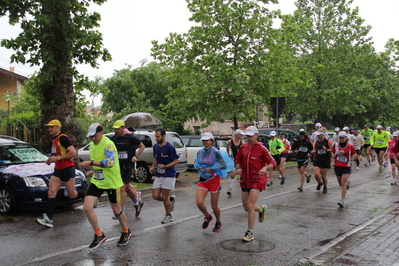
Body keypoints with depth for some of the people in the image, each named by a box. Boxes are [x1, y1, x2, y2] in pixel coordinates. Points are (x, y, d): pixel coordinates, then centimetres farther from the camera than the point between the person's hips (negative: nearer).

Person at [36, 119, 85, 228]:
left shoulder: (62, 138, -14)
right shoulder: (54, 140, 16)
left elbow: (73, 152, -22)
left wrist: (58, 158, -22)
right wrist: (51, 159, 10)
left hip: (67, 169, -9)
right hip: (58, 170, 9)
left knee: (72, 194, 1)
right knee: (51, 192, -4)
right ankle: (48, 218, -6)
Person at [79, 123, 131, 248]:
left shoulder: (108, 144, -19)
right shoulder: (92, 144, 7)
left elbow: (110, 163, -32)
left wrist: (91, 163, -33)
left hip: (111, 182, -7)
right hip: (96, 181, 7)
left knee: (116, 210, 7)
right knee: (87, 207, -8)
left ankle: (126, 232, 34)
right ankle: (99, 235, 9)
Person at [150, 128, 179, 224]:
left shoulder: (170, 147, -14)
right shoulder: (155, 147, 7)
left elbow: (176, 161, -12)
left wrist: (165, 166, -25)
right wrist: (153, 167, 4)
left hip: (169, 175, -7)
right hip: (158, 175, 7)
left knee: (164, 197, -3)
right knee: (156, 196, 0)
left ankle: (168, 216, 19)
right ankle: (171, 199, 29)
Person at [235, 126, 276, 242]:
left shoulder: (261, 148, -9)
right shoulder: (243, 147, 5)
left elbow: (273, 163, -9)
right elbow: (238, 161, 16)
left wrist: (265, 168, -29)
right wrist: (238, 168, -6)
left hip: (257, 179, -6)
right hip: (245, 179, 6)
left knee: (250, 205, -14)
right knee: (246, 207, 11)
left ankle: (250, 233, 0)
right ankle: (261, 209, 44)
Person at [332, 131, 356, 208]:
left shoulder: (350, 146, -3)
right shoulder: (335, 146, 3)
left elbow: (353, 154, 10)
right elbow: (333, 157, 9)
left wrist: (352, 158, -11)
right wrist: (336, 154, -12)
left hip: (346, 167, -3)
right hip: (337, 166, 3)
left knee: (343, 183, -13)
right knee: (341, 184, 15)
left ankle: (342, 201, -13)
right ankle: (347, 183, 51)